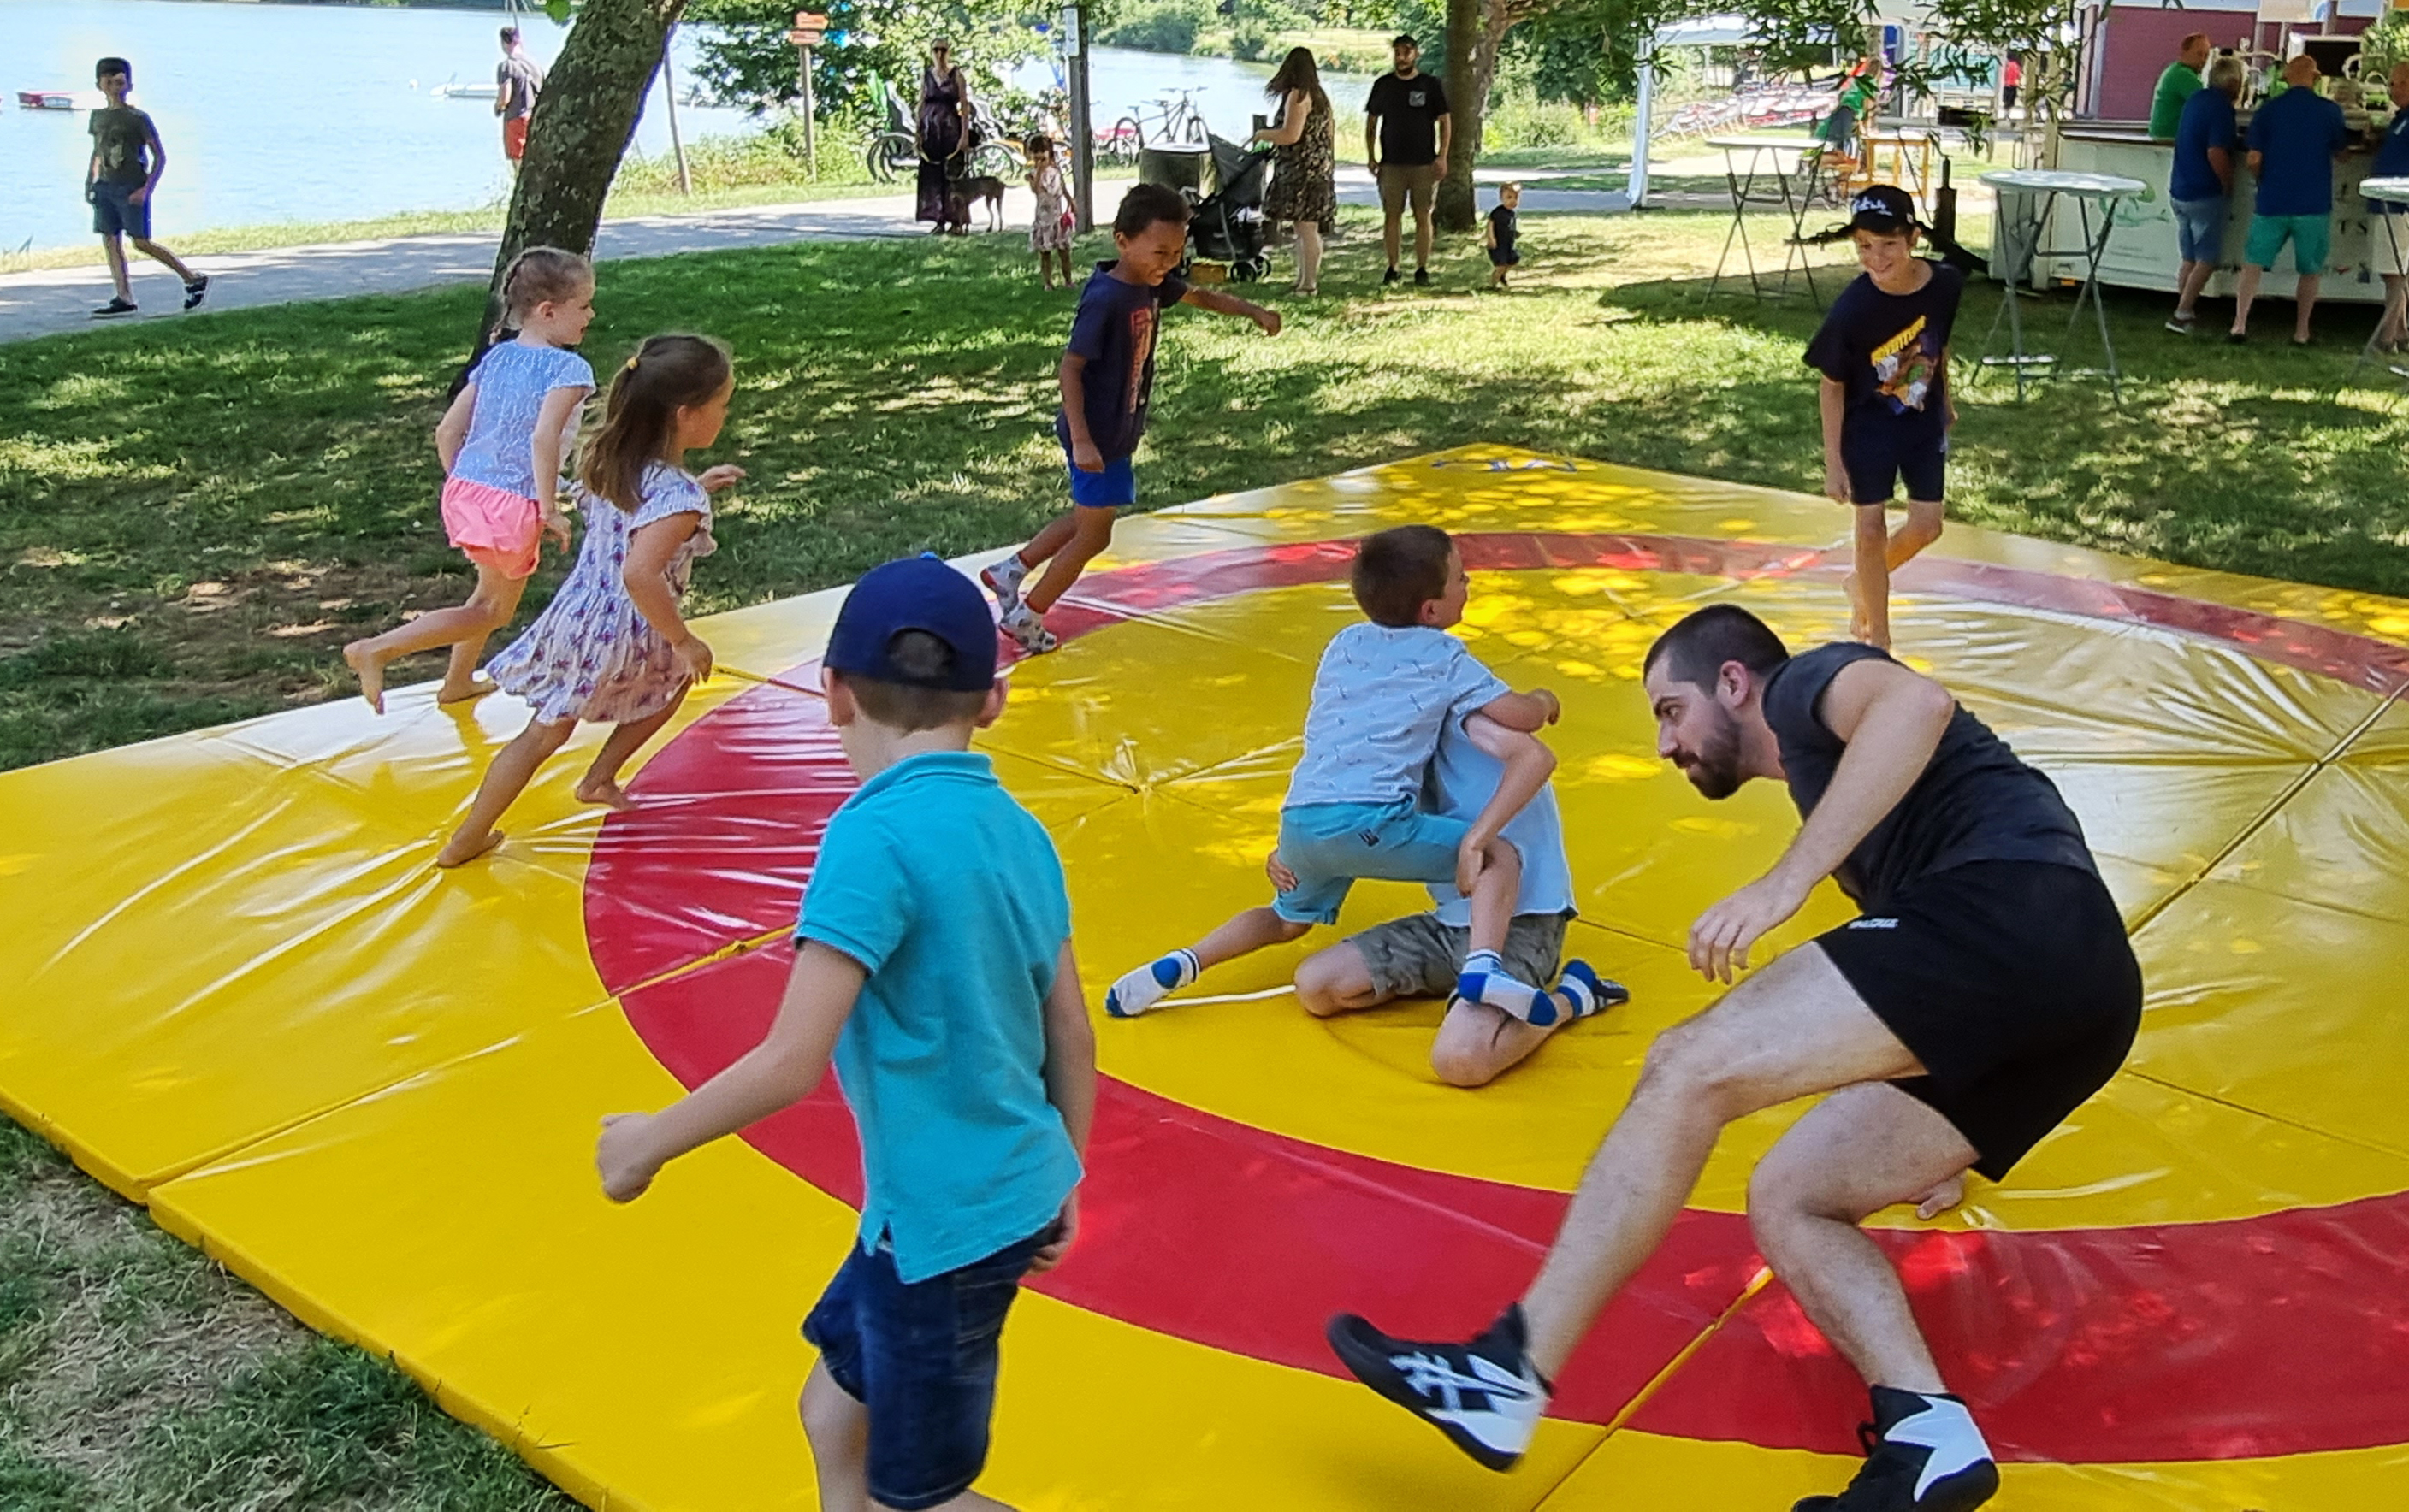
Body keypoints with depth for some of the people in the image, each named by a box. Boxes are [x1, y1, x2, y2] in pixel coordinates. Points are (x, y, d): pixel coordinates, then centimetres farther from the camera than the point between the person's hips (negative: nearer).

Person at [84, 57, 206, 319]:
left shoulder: (138, 118, -6)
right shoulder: (97, 116, 12)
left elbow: (159, 156, -7)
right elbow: (97, 152, 23)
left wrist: (146, 189, -15)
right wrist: (90, 182, 11)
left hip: (131, 189, -6)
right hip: (105, 187, 6)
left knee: (142, 243, -8)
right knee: (110, 240, 1)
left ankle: (194, 279, 4)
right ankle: (125, 299, 3)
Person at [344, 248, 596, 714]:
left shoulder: (497, 357, 9)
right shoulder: (568, 369, -13)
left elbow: (447, 432, 8)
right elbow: (543, 438, -28)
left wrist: (463, 487, 19)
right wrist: (550, 509, -21)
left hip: (465, 490, 8)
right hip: (513, 503, -8)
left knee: (491, 593, 29)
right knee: (494, 611, 7)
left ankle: (458, 683, 42)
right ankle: (377, 649, -5)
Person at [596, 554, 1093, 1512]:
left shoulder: (876, 836, -22)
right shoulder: (1018, 829, 1)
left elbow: (790, 1063, -24)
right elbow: (1072, 1036, 7)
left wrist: (650, 1142, -8)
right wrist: (1060, 1184, 21)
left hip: (944, 1222, -8)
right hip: (1016, 1198, 8)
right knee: (836, 1410, 25)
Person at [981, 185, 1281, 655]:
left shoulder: (1149, 283, 0)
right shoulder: (1105, 299, -26)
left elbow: (1198, 296, 19)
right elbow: (1069, 368, -26)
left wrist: (1252, 311, 8)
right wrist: (1081, 439, -30)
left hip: (1119, 432, 9)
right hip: (1097, 436, -9)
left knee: (1088, 519, 23)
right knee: (1093, 536, 5)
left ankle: (1010, 571, 33)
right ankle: (1027, 616, 19)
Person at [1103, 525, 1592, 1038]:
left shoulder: (1344, 645, 23)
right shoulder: (1445, 657, 7)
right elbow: (1519, 715, 3)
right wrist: (1544, 701, 25)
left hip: (1299, 820, 6)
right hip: (1370, 818, -6)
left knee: (1288, 919, 32)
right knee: (1501, 856, 2)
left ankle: (1184, 964, 13)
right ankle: (1483, 966, -23)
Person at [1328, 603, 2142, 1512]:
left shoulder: (1809, 686, 12)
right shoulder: (1822, 766, 37)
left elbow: (1916, 702, -14)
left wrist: (1787, 880, -22)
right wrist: (1938, 1145, 53)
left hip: (2011, 903, -10)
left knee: (1692, 1069, -16)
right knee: (1787, 1201, 10)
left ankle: (1511, 1373, -18)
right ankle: (1925, 1438, -12)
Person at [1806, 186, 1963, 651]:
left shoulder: (1945, 284, -17)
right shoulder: (1851, 310, -27)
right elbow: (1831, 386, -17)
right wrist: (1833, 461, -15)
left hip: (1924, 421, 4)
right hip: (1869, 426, -4)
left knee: (1926, 527, 8)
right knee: (1872, 529, 2)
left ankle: (1861, 581, 36)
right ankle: (1877, 638, 18)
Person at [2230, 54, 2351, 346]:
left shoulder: (2268, 109, -3)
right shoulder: (2330, 111, -3)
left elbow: (2254, 160, -5)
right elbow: (2340, 152, 10)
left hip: (2272, 202, 0)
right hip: (2314, 205, 0)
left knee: (2253, 264, 8)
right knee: (2310, 270, 11)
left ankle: (2239, 325, -2)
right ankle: (2301, 331, 14)